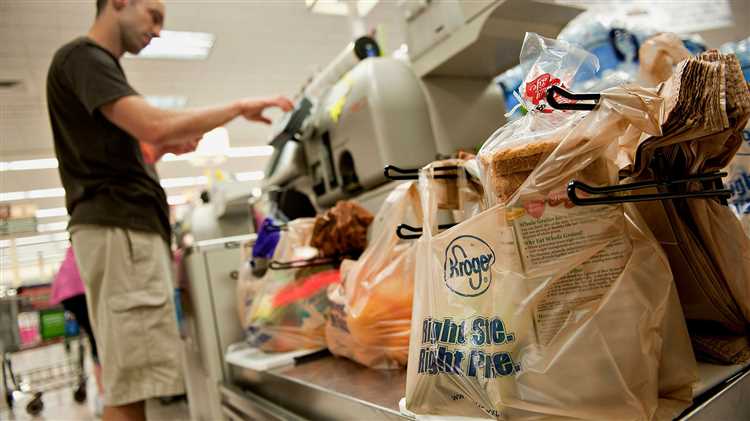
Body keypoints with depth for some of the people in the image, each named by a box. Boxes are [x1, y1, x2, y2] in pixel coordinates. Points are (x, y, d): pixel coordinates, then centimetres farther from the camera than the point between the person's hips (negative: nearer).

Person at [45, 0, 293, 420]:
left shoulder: (99, 65, 27)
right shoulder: (81, 56, -2)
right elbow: (153, 124, -19)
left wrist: (164, 148, 11)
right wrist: (239, 107, -9)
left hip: (132, 226, 10)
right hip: (118, 227, -10)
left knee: (129, 381, 8)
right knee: (129, 384, -11)